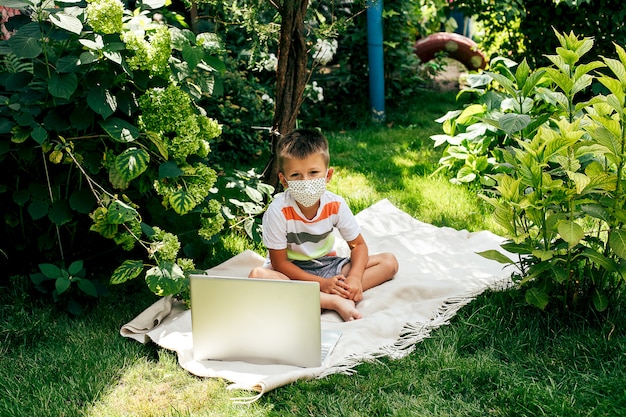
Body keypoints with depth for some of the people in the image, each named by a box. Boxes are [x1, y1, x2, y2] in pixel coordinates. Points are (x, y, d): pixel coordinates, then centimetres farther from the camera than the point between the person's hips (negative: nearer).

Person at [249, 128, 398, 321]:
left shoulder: (336, 204, -13)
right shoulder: (278, 211, -23)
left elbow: (358, 245, -1)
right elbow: (279, 262, -17)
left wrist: (355, 278, -21)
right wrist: (321, 283, -24)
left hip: (326, 264, 4)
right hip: (292, 271, -3)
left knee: (389, 261, -8)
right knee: (257, 276, -38)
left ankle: (343, 295, -29)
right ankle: (334, 302, -35)